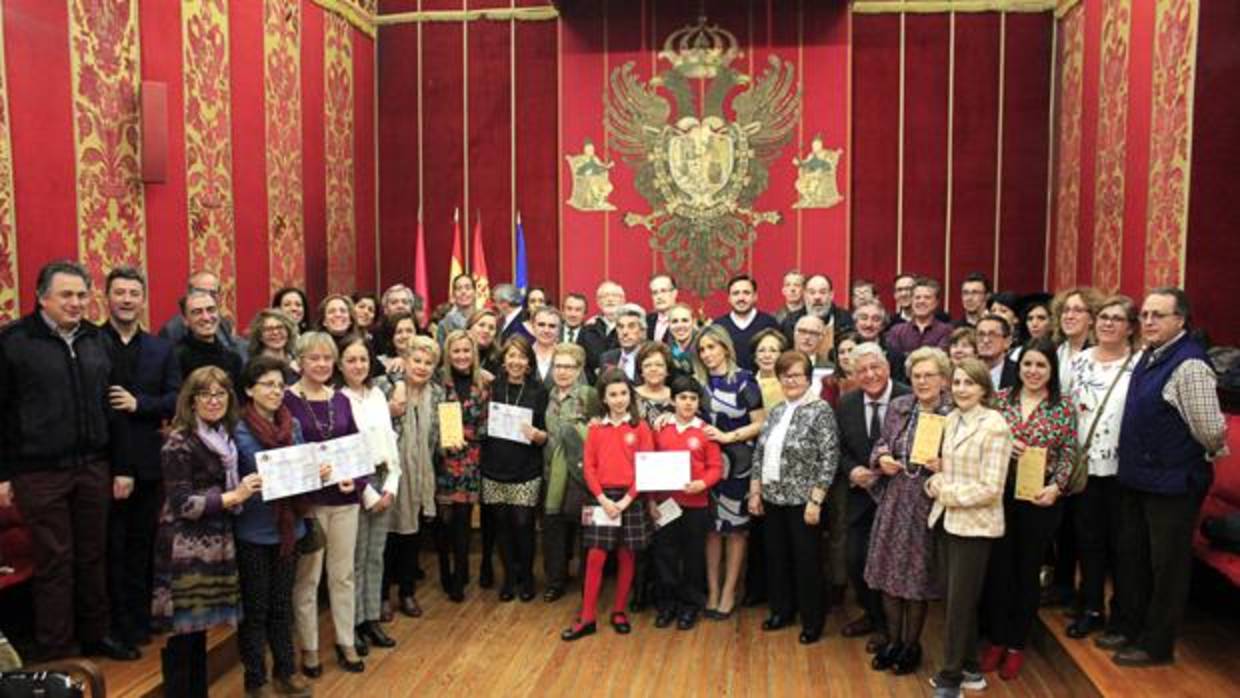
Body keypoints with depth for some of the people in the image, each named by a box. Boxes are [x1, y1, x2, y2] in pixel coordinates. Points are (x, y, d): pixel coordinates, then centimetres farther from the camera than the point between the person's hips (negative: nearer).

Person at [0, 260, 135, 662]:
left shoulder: (96, 340, 8)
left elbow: (113, 408, 10)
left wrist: (122, 467, 8)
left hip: (93, 468, 4)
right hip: (40, 473, -4)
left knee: (92, 556, 12)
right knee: (54, 561, 4)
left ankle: (95, 636, 27)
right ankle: (54, 654, 17)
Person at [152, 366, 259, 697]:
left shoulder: (224, 438, 12)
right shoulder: (179, 443, -11)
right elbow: (182, 505, -16)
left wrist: (248, 489, 10)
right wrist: (234, 496, -19)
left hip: (215, 547, 7)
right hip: (186, 551, -7)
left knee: (199, 629, 14)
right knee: (182, 634, -3)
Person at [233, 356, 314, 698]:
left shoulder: (292, 426, 4)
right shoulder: (239, 431, -13)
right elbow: (236, 483, -18)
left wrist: (318, 472, -11)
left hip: (288, 527, 5)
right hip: (253, 532, -5)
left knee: (282, 605, 17)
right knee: (255, 609, 8)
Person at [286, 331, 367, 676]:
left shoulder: (341, 400, 8)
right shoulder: (287, 400, -8)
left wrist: (357, 480, -8)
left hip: (345, 498, 5)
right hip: (307, 499, -4)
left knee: (344, 574, 13)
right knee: (307, 577, 8)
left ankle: (346, 643, 26)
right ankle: (309, 648, 23)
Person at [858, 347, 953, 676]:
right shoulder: (897, 406, 3)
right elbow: (880, 445, 11)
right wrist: (882, 459, -10)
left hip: (928, 503, -4)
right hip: (893, 499, 4)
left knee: (918, 575, 8)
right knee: (889, 572, 10)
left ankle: (911, 645, 27)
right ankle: (892, 641, 28)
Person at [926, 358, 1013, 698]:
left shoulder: (995, 426, -14)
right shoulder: (950, 419, 7)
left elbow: (990, 488, -18)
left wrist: (946, 492, -14)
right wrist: (936, 477, -3)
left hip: (973, 525, -7)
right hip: (945, 520, 7)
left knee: (959, 603, 3)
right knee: (956, 600, 15)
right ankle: (968, 669, 31)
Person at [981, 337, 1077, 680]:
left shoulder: (1063, 406, -2)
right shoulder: (1000, 398, 1)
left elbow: (1069, 454, -3)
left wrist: (1057, 487, -15)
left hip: (1040, 498, -1)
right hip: (1000, 494, 1)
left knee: (1028, 570, 11)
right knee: (997, 566, 7)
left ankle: (1017, 644, 25)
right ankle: (996, 639, 24)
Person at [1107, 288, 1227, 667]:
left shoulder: (1190, 365, -21)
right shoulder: (1149, 356, 7)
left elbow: (1211, 430, -18)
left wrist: (1213, 453, 0)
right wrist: (1133, 464, 15)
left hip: (1172, 483, -9)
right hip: (1137, 477, 9)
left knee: (1167, 565, 7)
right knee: (1131, 555, 19)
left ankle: (1156, 645, 23)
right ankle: (1133, 627, 37)